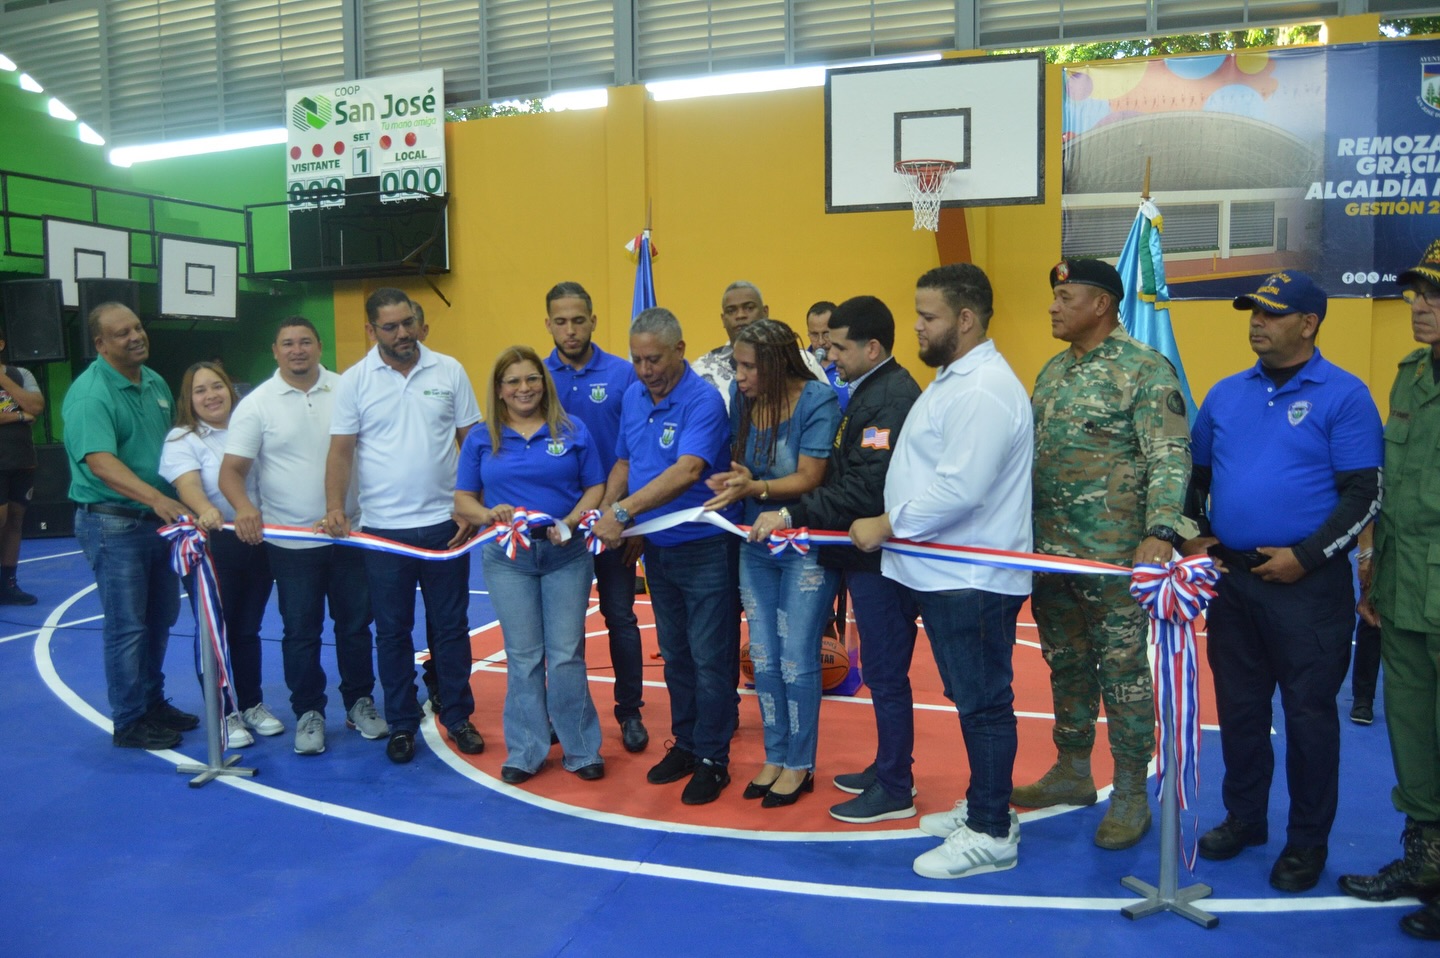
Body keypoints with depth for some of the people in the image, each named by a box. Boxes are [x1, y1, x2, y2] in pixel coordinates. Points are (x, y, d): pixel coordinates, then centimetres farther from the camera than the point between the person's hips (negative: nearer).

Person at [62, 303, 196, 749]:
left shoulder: (155, 382, 7)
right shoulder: (89, 394, -18)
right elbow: (101, 463, -30)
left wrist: (174, 505, 12)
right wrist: (154, 497, -43)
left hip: (158, 520, 8)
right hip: (113, 523, -8)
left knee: (160, 619, 16)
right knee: (127, 626, 0)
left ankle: (153, 703, 31)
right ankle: (130, 723, 13)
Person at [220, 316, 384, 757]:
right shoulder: (256, 404, -4)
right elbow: (231, 470, -8)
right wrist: (243, 506, -29)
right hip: (289, 543, -1)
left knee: (355, 624, 11)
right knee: (300, 633, 7)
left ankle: (360, 702, 27)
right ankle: (309, 713, 21)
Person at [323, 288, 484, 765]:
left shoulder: (449, 371, 1)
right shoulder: (354, 381, -1)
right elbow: (340, 452, -2)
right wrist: (334, 507, -17)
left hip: (444, 523, 1)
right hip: (383, 529, 0)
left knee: (451, 626, 10)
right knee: (392, 631, 9)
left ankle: (458, 716, 24)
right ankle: (401, 724, 22)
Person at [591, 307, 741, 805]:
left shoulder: (703, 400, -19)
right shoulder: (632, 397, 4)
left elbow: (687, 470, -32)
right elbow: (623, 463, 13)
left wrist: (623, 511, -35)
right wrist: (607, 511, -5)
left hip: (705, 546, -7)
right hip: (658, 547, 7)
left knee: (710, 659, 1)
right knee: (675, 655, 17)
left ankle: (712, 758, 14)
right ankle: (685, 743, 31)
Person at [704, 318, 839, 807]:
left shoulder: (817, 399, -17)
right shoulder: (742, 397, -1)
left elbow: (809, 478, -21)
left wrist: (755, 487, -35)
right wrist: (730, 481, -14)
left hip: (806, 547, -5)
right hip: (756, 545, 6)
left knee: (797, 661, 1)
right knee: (763, 658, 11)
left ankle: (800, 765, 19)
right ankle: (775, 757, 28)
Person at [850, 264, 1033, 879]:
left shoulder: (984, 390, -19)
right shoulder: (954, 379, 15)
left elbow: (959, 489, -28)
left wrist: (886, 525, -18)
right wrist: (893, 527, 12)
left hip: (973, 580, -10)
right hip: (947, 572, 10)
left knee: (983, 702, 1)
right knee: (972, 698, 19)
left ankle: (990, 834, 13)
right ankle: (983, 805, 33)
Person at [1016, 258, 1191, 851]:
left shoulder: (1145, 369, -9)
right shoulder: (1053, 371, 14)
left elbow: (1170, 457, -17)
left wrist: (1160, 532, -30)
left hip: (1114, 557, -7)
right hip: (1049, 552, 8)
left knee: (1123, 672, 3)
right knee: (1066, 667, 16)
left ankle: (1131, 794, 16)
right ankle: (1072, 773, 31)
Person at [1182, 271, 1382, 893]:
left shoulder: (1343, 396, -7)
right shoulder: (1226, 394, 9)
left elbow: (1364, 493, -10)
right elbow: (1195, 475, 18)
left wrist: (1305, 556, -16)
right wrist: (1192, 535, 5)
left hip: (1307, 585, -5)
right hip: (1229, 580, 5)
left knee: (1308, 714, 5)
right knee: (1238, 707, 14)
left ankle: (1307, 841, 21)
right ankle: (1243, 818, 31)